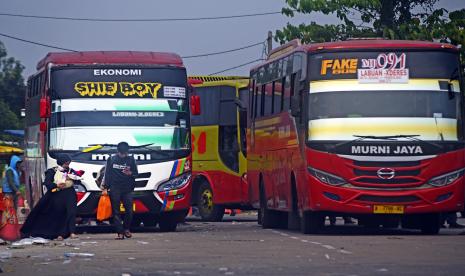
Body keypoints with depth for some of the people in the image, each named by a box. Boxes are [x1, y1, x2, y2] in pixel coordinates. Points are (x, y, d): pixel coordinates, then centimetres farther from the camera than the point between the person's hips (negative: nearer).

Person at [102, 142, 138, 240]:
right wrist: (105, 188, -1)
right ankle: (120, 232, 1)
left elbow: (136, 173, 9)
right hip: (114, 189, -1)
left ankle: (126, 229, 18)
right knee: (116, 211, -2)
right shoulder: (111, 160, 2)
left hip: (127, 189, 1)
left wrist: (130, 173, -14)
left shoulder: (131, 160, 5)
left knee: (129, 210, -3)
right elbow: (107, 174, 4)